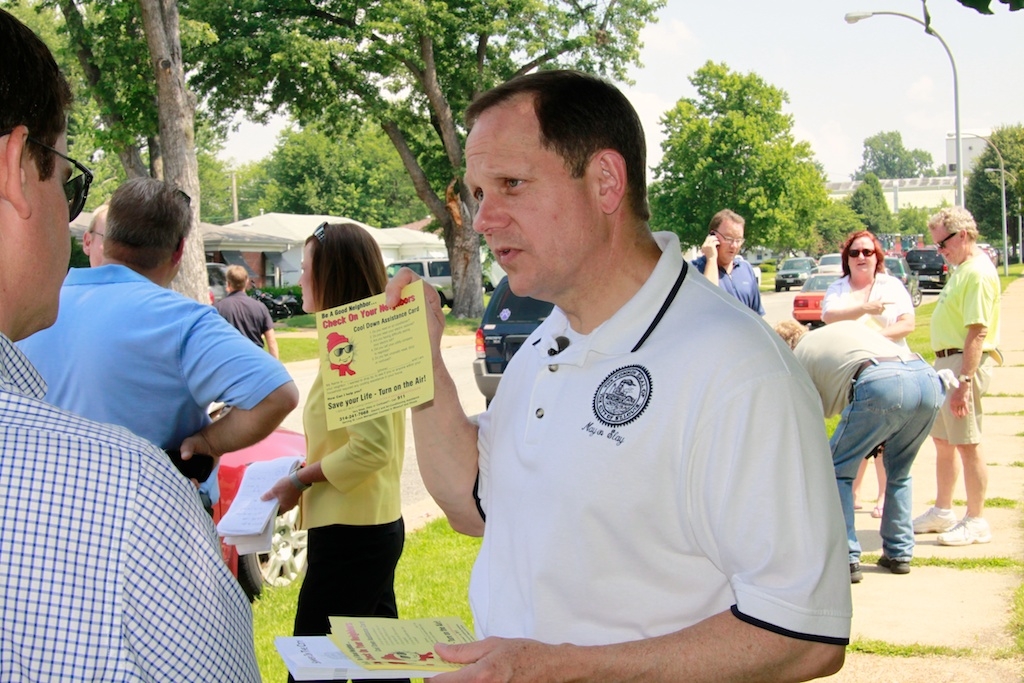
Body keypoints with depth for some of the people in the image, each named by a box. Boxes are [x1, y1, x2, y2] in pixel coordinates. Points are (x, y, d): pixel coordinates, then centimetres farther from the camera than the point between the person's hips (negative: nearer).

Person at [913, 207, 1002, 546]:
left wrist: (964, 381, -27)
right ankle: (942, 512, 28)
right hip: (946, 361, 11)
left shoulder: (978, 272, -16)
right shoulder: (962, 269, 16)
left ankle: (976, 522, 4)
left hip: (965, 363, -11)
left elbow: (977, 332, -23)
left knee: (967, 444, -4)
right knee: (943, 440, 17)